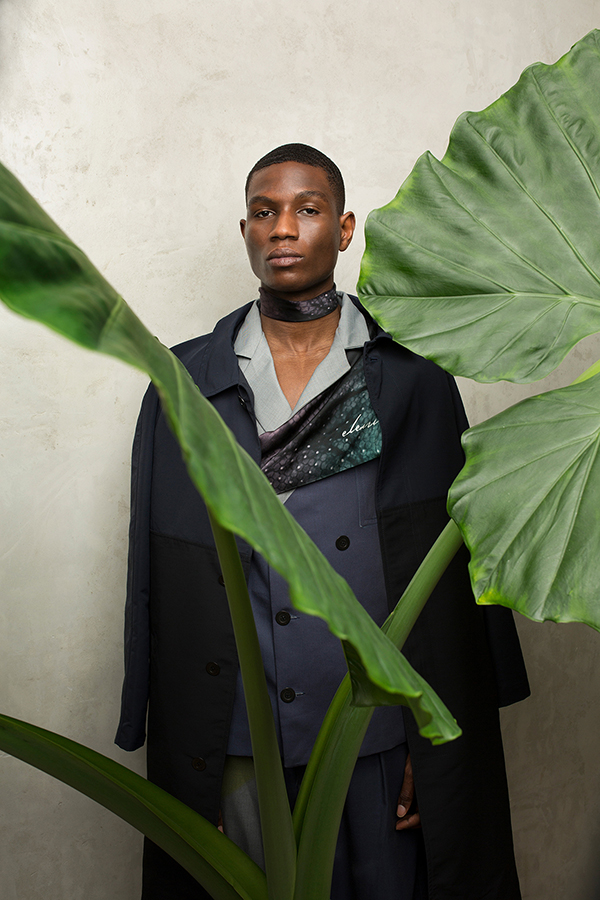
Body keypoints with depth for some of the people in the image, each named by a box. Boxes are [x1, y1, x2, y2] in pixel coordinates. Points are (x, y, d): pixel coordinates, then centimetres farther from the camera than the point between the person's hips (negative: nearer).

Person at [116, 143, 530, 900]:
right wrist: (164, 745, 3)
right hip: (236, 749, 1)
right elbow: (153, 579, 4)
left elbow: (462, 563, -1)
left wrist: (442, 740, -5)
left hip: (384, 747, 0)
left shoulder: (416, 376, 0)